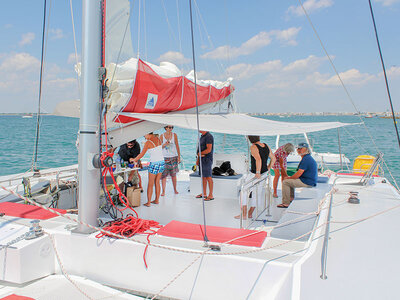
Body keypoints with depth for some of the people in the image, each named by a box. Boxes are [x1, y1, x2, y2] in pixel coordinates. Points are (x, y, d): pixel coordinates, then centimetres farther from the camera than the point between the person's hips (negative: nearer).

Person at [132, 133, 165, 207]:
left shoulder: (148, 142, -13)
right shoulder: (158, 139, 5)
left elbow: (141, 154, -9)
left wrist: (134, 159, 7)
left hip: (154, 164, -6)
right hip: (161, 162, 6)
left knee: (150, 184, 5)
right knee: (157, 183, 17)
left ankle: (148, 202, 10)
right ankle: (157, 200, 24)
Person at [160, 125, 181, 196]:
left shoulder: (174, 135, 2)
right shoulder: (162, 136, 1)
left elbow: (177, 146, 4)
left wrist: (179, 156, 1)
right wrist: (165, 144, -15)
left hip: (173, 157, 1)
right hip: (164, 157, 0)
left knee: (173, 174, 7)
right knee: (163, 175, -5)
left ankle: (175, 189, 22)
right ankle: (163, 191, 1)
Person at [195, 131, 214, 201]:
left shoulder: (209, 136, -14)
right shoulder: (202, 136, 15)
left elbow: (208, 150, -21)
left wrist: (199, 153, -9)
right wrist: (198, 159, 13)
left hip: (207, 160, -9)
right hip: (202, 160, 9)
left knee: (208, 177, -5)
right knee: (203, 177, 13)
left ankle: (211, 195, 1)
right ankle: (204, 194, 21)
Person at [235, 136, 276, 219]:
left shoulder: (253, 147, -18)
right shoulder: (266, 146, 5)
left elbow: (258, 159, -32)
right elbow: (273, 158, 12)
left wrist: (258, 173, -30)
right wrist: (267, 169, 16)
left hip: (254, 174, -7)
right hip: (264, 173, 7)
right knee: (256, 194, 20)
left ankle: (244, 214, 9)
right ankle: (250, 213, 30)